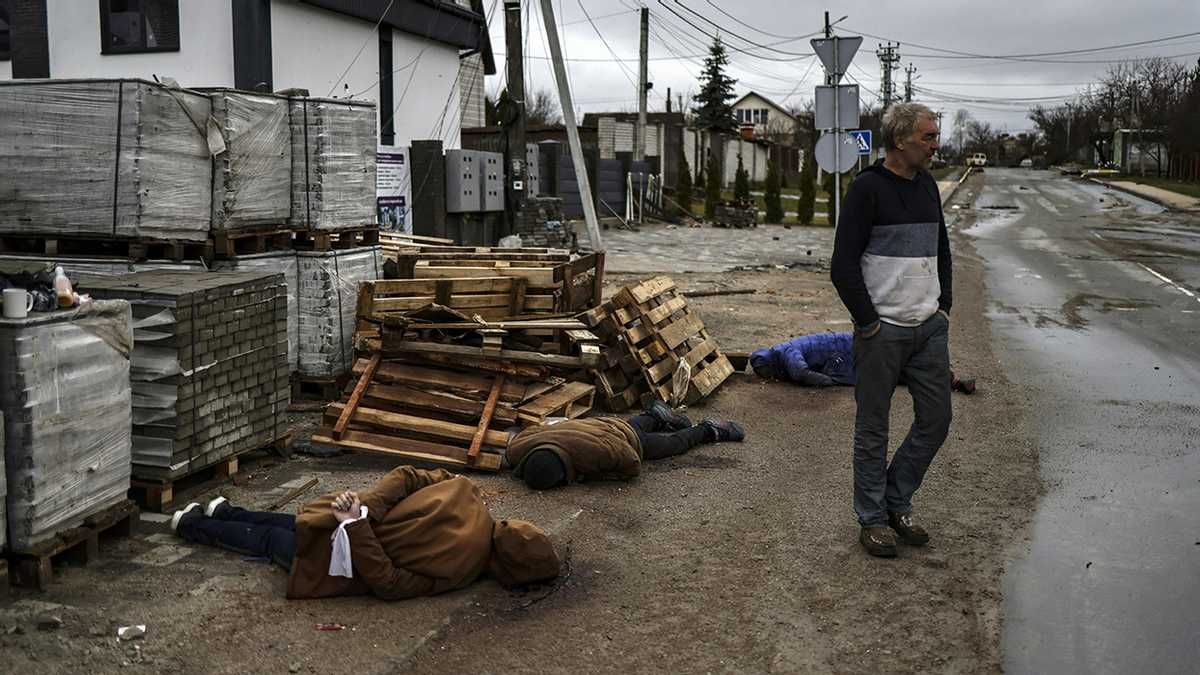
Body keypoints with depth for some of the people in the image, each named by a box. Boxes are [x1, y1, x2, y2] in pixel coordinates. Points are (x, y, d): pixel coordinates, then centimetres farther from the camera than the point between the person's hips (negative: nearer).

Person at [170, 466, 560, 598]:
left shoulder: (466, 493, -15)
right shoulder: (457, 570, -30)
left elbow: (407, 476, -8)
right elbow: (386, 584, -29)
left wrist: (368, 506, -12)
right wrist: (358, 527, -30)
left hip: (355, 514, 5)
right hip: (337, 548, -5)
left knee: (293, 525, 37)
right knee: (269, 542, 23)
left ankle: (225, 513, 54)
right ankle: (193, 526, 42)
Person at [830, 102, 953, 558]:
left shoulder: (927, 185, 12)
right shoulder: (868, 188, -11)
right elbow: (843, 266, -15)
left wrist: (944, 307, 14)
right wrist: (868, 323, -14)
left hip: (929, 328, 7)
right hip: (882, 331, -7)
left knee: (936, 419, 9)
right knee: (873, 430, 4)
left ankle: (897, 502, 26)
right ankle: (873, 519, 17)